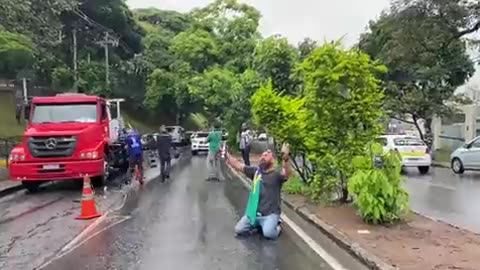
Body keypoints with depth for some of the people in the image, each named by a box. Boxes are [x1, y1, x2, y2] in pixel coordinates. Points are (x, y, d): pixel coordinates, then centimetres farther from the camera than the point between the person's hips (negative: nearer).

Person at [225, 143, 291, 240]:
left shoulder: (277, 173, -6)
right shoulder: (255, 170, 9)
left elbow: (287, 174, -29)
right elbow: (238, 165, 10)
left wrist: (286, 159, -49)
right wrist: (226, 154, -2)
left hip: (270, 213, -5)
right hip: (254, 211, 5)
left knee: (268, 233, -28)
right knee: (239, 230, -5)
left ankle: (277, 226, 7)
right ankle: (258, 223, 19)